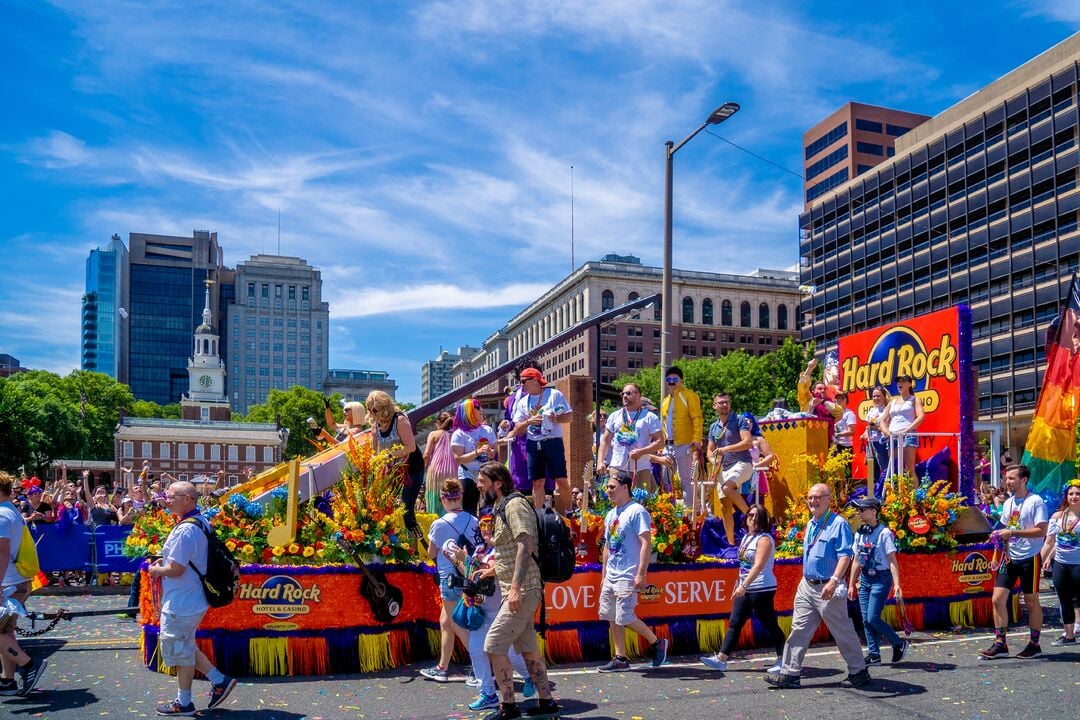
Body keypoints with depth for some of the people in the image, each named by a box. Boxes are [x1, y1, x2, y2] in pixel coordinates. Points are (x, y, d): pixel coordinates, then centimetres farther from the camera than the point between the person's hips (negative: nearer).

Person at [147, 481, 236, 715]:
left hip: (182, 604, -10)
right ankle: (219, 680, 24)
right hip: (189, 599, 10)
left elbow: (176, 569, -26)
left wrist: (156, 570, -7)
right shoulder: (200, 522, 7)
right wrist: (165, 562, 9)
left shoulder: (185, 530, -25)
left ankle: (183, 703, 21)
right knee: (184, 647, 22)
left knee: (180, 650, 6)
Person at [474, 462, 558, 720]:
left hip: (522, 589, -10)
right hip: (518, 590, 10)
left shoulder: (515, 504, -12)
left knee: (494, 645, -9)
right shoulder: (502, 508, 18)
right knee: (528, 648, 13)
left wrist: (515, 587, -27)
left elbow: (525, 546, -22)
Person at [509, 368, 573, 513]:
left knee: (561, 480, -7)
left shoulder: (554, 394, 2)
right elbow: (517, 430, 8)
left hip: (553, 442, -4)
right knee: (537, 483, 5)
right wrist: (529, 421, -11)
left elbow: (569, 416, 2)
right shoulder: (522, 402, 12)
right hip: (533, 445, 4)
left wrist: (557, 419, -17)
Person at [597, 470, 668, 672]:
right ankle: (620, 658, 17)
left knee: (624, 617, -10)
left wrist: (641, 574, -22)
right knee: (611, 617, 8)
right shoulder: (610, 515, 15)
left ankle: (657, 643, 10)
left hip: (628, 576, -9)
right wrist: (604, 574, 19)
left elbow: (646, 543, -17)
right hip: (610, 575, 9)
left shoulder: (637, 511, -11)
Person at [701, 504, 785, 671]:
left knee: (770, 625, 1)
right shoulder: (746, 537, 14)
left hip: (761, 589, -9)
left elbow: (758, 566, -24)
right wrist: (738, 585, 20)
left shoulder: (764, 539, -13)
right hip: (745, 589, 9)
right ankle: (721, 659, 7)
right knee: (734, 624, 6)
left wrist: (744, 585, -29)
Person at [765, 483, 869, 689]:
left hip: (827, 588, -8)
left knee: (843, 632, 4)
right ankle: (789, 673, 9)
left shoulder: (838, 523, -12)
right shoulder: (810, 525, 14)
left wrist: (834, 581, -30)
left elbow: (845, 556, -20)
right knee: (799, 630, 6)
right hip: (806, 586, 8)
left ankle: (859, 672, 20)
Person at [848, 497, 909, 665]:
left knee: (873, 618, -11)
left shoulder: (884, 533, -12)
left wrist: (896, 584, -23)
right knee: (866, 620, 6)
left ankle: (900, 644, 10)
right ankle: (874, 655, 16)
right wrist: (851, 584, 16)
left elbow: (892, 560, -15)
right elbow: (856, 561, 15)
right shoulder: (859, 533, 9)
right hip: (864, 579, 7)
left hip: (881, 579, -7)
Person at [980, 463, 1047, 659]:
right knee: (998, 599, -1)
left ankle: (1034, 645, 18)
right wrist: (999, 537, 0)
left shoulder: (1035, 501, -10)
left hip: (1029, 558, -6)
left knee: (1031, 602, 5)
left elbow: (1042, 531, -18)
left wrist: (1013, 532, -22)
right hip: (1010, 558, 6)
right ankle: (1000, 644, 5)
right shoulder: (1008, 503, 12)